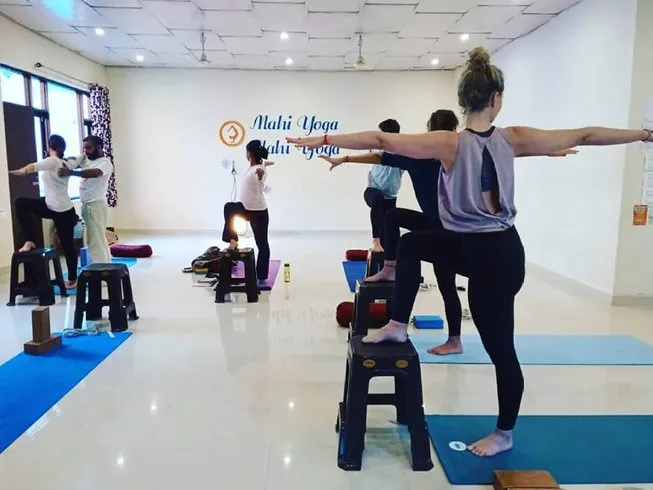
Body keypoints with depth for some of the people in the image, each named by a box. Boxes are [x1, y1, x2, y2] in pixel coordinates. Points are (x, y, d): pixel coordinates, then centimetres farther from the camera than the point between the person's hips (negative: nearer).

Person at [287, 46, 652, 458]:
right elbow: (585, 136, 5)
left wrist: (323, 141, -11)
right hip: (500, 249, 6)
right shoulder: (513, 139, -4)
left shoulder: (449, 144, -17)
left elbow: (379, 140, -17)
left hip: (488, 257, -6)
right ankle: (397, 326, 31)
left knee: (500, 347, 10)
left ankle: (505, 434, 33)